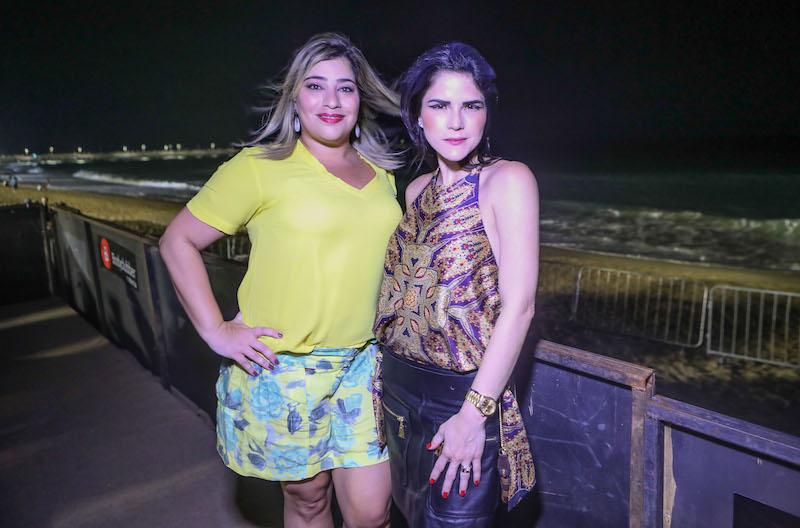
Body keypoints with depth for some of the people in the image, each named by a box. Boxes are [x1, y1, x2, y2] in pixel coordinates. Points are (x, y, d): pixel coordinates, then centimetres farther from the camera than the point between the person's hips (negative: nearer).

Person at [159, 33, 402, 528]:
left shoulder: (380, 174, 8)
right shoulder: (260, 167, -8)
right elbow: (178, 242, -4)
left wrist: (380, 322, 10)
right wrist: (216, 330, -10)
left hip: (361, 364, 4)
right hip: (282, 369, -3)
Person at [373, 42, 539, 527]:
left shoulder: (507, 180, -12)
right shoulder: (417, 190, 7)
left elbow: (519, 306, -17)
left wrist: (474, 414, -19)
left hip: (461, 395, -6)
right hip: (399, 388, 6)